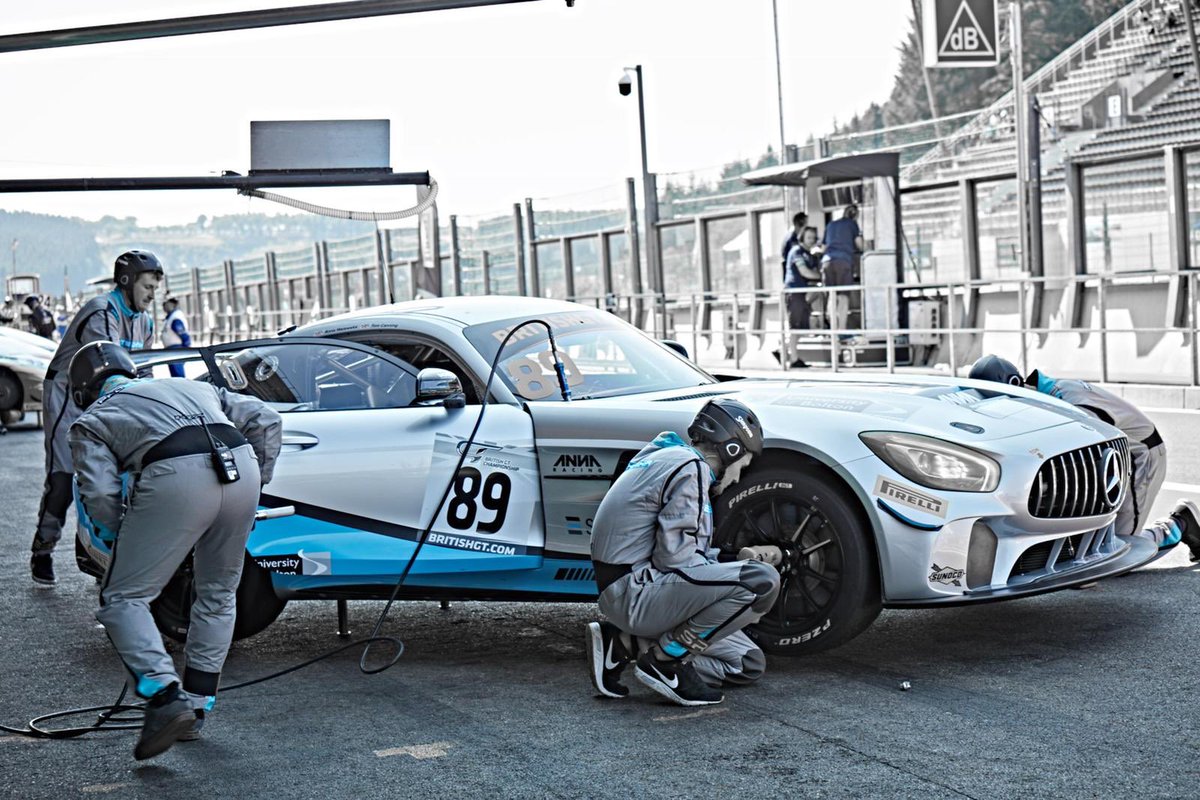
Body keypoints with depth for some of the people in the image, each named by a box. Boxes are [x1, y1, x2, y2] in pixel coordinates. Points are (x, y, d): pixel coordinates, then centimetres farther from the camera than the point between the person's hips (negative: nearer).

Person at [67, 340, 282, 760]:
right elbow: (265, 419, 26)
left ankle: (166, 697, -11)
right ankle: (196, 705, 24)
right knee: (218, 594, 22)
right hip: (242, 467, 5)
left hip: (176, 477, -5)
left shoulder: (92, 420, 23)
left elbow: (101, 496, 7)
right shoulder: (192, 386, 37)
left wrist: (125, 539, 23)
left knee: (123, 598, 6)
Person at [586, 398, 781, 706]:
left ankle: (624, 644, 6)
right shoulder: (691, 468, -10)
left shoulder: (666, 458, 21)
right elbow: (674, 556, -18)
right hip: (634, 591, -11)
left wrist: (736, 558, 16)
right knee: (762, 581, -23)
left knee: (749, 664, 10)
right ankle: (667, 657, -12)